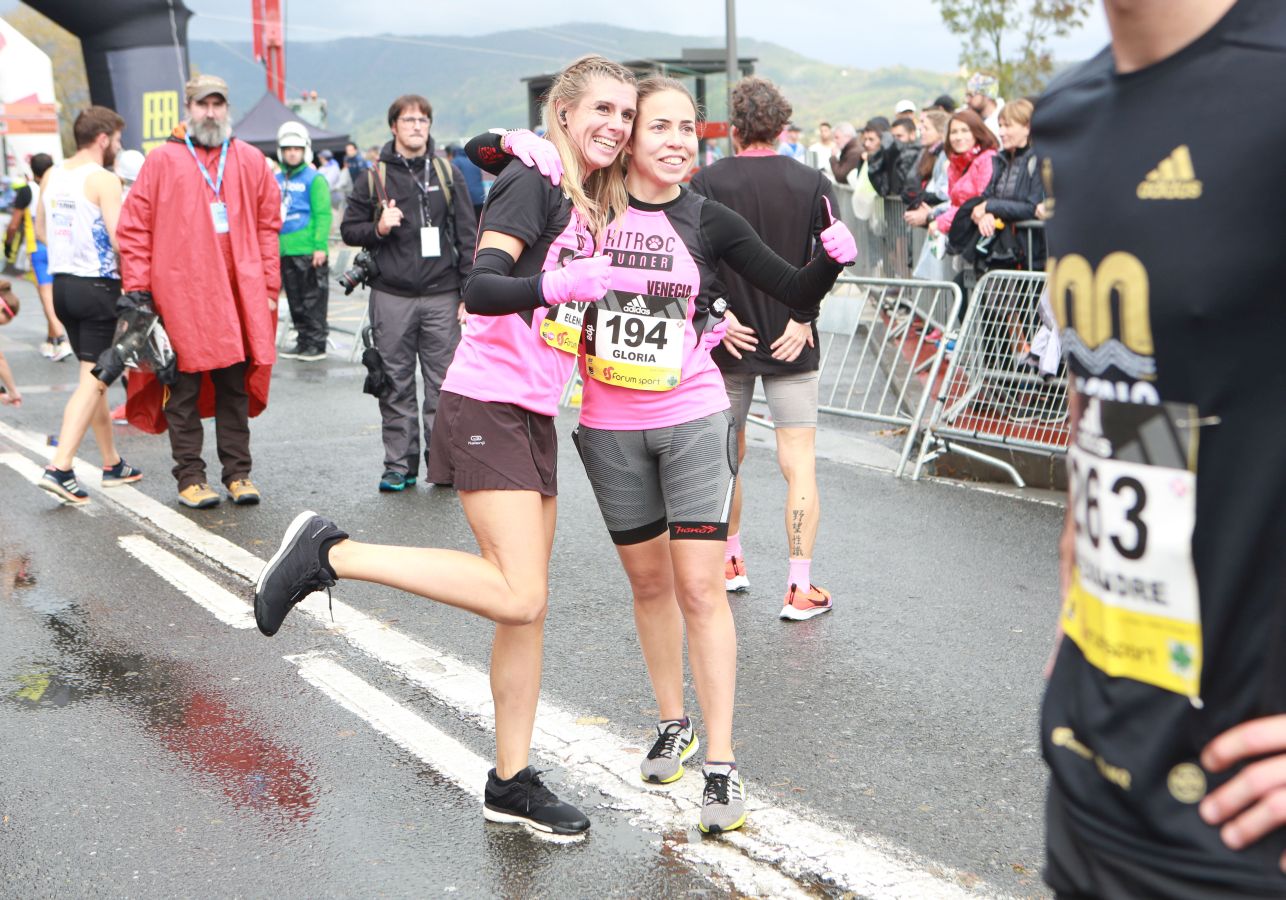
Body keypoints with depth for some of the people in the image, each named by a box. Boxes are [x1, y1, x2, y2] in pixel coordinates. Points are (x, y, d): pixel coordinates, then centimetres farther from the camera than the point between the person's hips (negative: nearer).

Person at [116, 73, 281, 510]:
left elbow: (268, 225, 12)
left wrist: (269, 286, 6)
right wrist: (138, 291, -4)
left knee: (235, 386, 8)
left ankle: (238, 473, 17)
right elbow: (135, 228, 2)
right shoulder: (162, 160, 2)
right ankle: (190, 477, 11)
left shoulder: (250, 160, 10)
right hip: (180, 294, -2)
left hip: (238, 293, 2)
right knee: (184, 388, 3)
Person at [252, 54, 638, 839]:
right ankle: (331, 553, -8)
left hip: (536, 417, 9)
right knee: (520, 595, -18)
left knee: (528, 605, 10)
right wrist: (557, 283, -38)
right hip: (487, 407, -9)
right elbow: (480, 287, -22)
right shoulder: (532, 184, -9)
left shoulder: (594, 206, 16)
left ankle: (511, 783, 20)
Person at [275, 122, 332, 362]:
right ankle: (303, 341, 22)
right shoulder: (276, 180, 13)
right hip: (285, 251, 6)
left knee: (313, 299, 0)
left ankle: (316, 344, 7)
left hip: (309, 251, -6)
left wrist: (320, 246, -16)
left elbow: (323, 214, -9)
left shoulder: (314, 178, -4)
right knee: (295, 300, 13)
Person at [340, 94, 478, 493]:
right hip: (391, 297, 0)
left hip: (441, 296, 0)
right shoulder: (375, 178, 7)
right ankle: (400, 465, 12)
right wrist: (378, 228, -10)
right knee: (396, 386, 4)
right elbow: (349, 229, 11)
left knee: (443, 384, 2)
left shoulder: (448, 174, 8)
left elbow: (468, 236, 6)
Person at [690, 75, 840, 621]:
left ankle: (730, 563, 31)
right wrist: (804, 316, -8)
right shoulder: (812, 183, 0)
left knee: (727, 458, 19)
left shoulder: (706, 183, -1)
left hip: (729, 343, 1)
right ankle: (799, 588, -5)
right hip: (791, 344, -1)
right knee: (799, 466, 0)